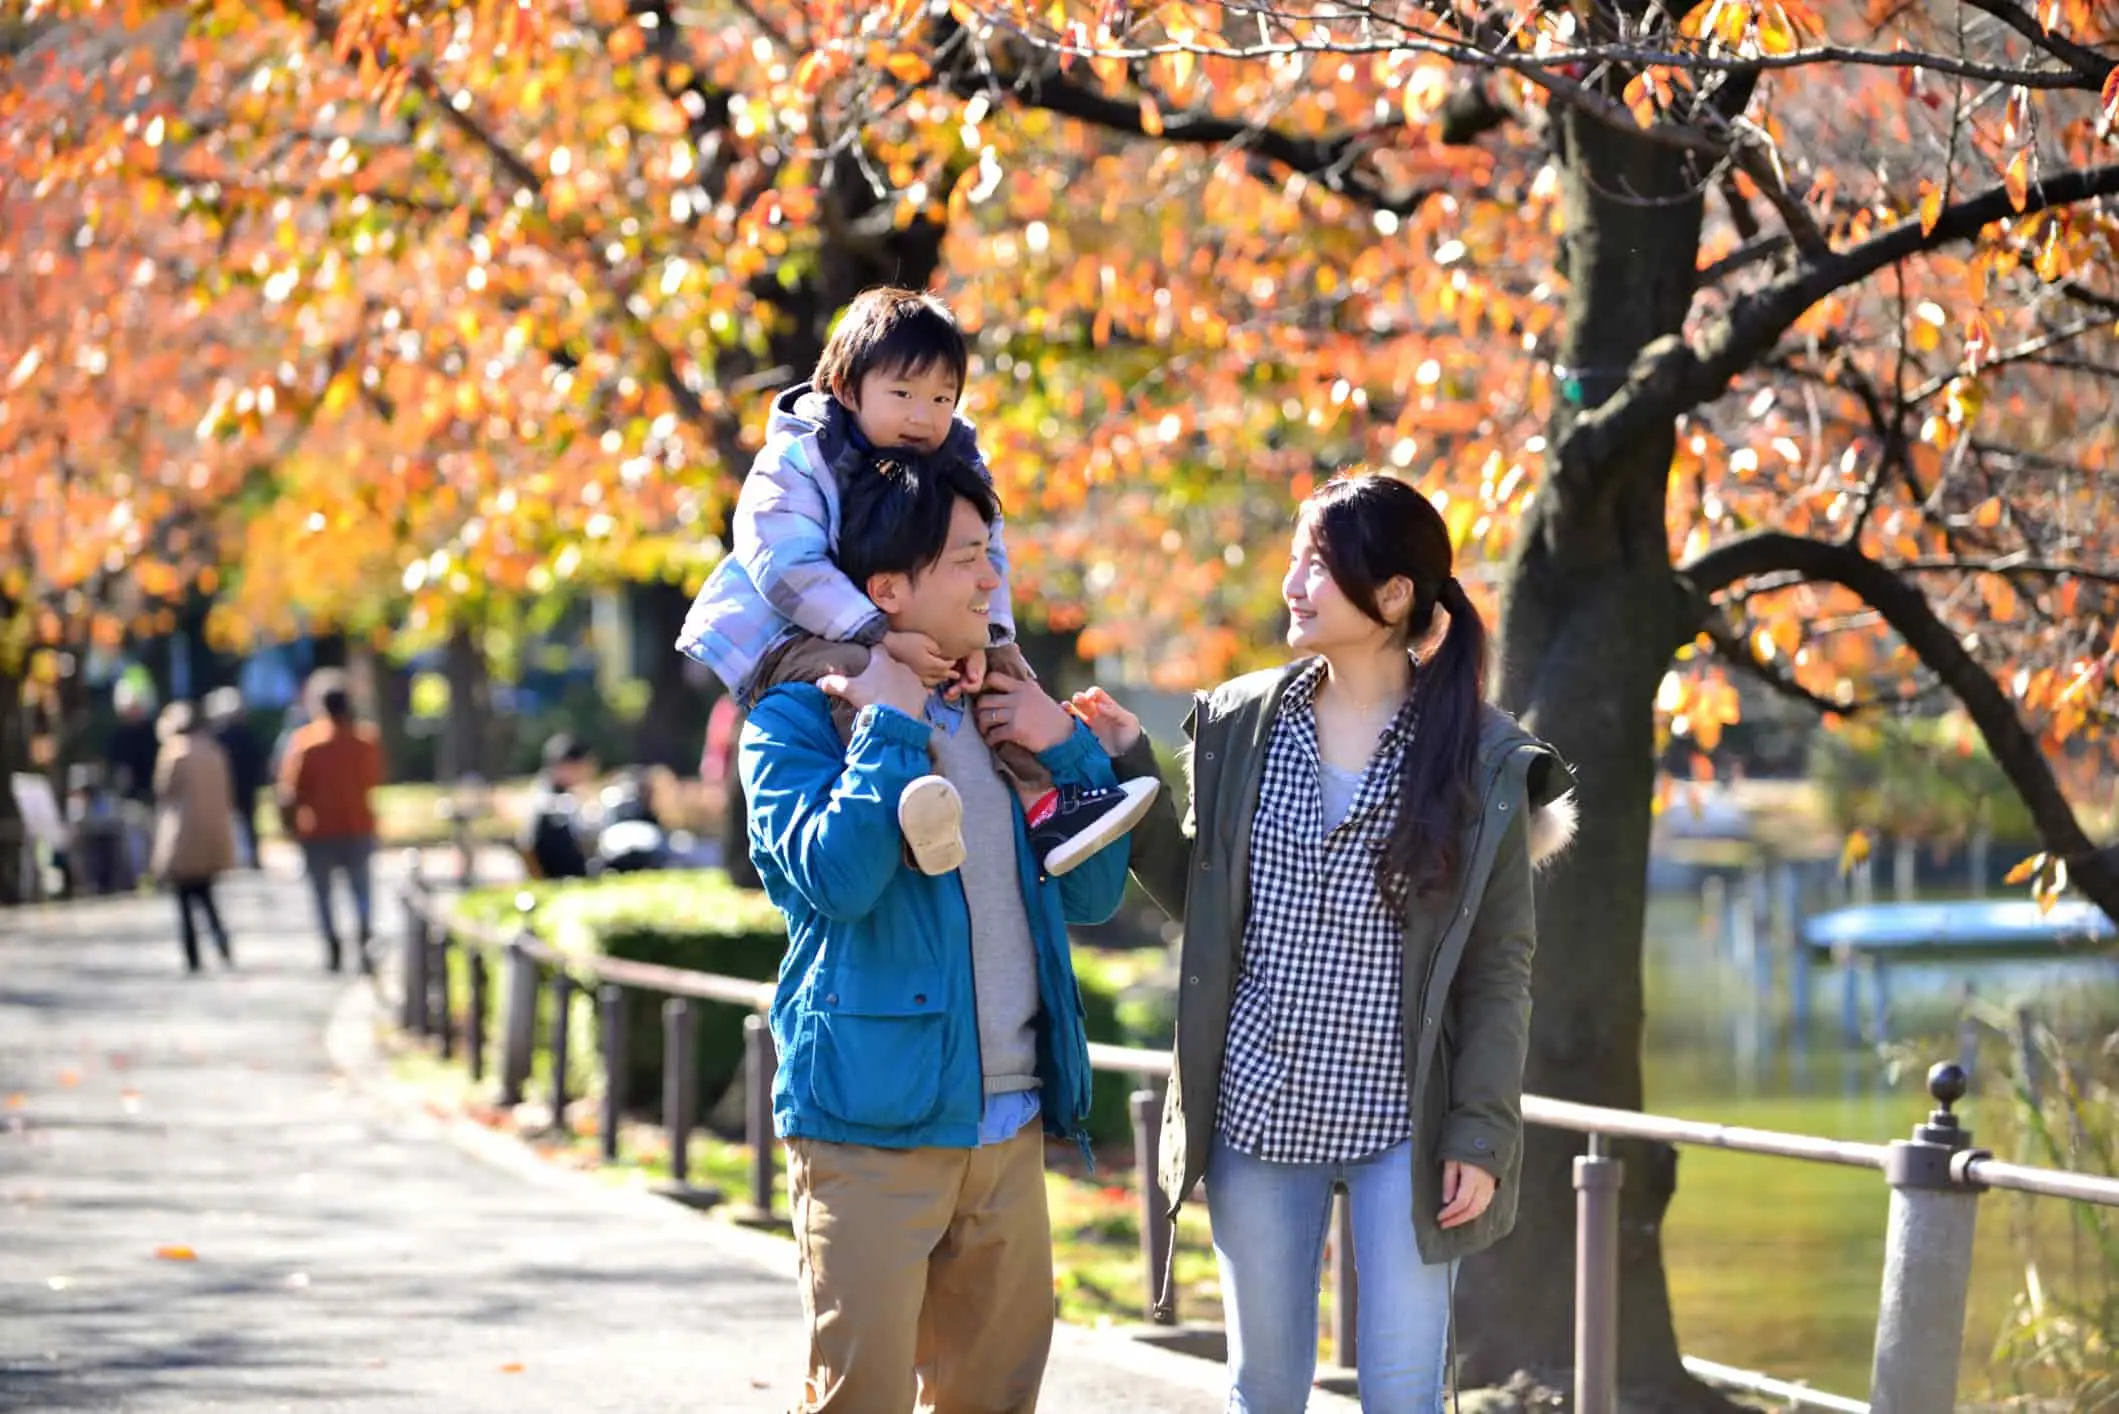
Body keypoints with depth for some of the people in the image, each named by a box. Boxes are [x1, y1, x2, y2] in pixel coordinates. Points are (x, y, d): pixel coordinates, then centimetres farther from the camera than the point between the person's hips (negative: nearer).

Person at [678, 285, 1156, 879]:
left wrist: (980, 638, -27)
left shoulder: (956, 463, 4)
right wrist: (884, 638, -36)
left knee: (1004, 662, -11)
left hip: (911, 637, 7)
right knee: (850, 669, -38)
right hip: (789, 641, -7)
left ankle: (1043, 806, -19)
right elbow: (788, 569, -27)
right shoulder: (794, 465, -14)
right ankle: (914, 802, -58)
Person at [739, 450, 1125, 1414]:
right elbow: (836, 876, -22)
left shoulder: (991, 720, 15)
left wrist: (1069, 749, 3)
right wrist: (893, 728, -16)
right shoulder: (798, 720, -5)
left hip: (1009, 1126, 6)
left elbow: (1092, 893, 16)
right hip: (873, 1126, -6)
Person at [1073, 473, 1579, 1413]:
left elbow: (1499, 968, -3)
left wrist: (1480, 1134, -8)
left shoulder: (1484, 759, -4)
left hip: (1403, 1125, -3)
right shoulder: (1241, 723, 5)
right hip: (1258, 1113, 3)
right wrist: (1130, 773, 2)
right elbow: (1198, 899, 12)